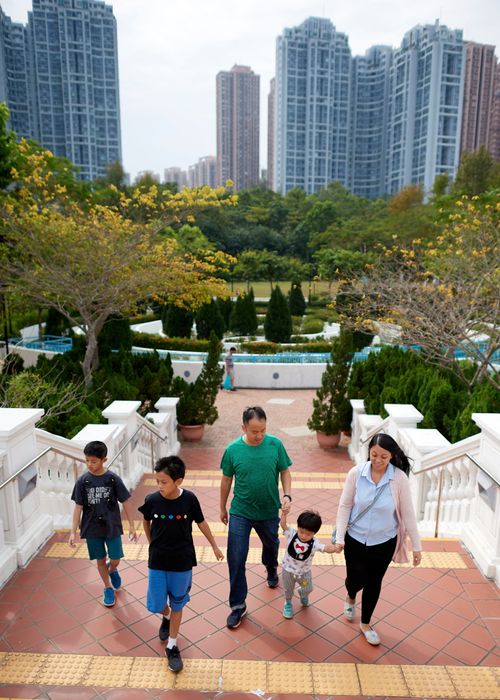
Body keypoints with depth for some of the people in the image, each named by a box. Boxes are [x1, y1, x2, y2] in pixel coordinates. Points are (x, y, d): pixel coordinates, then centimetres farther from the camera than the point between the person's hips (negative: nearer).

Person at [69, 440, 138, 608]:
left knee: (115, 559, 5)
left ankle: (111, 569, 41)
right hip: (92, 529, 1)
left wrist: (131, 526, -4)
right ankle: (108, 588, 35)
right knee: (100, 560, 13)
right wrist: (73, 532, -7)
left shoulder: (113, 479, -12)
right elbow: (78, 507, -4)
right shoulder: (82, 481, -9)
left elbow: (125, 503, -5)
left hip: (112, 527, -1)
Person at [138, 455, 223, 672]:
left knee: (177, 605, 13)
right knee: (156, 605, 10)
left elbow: (201, 522, -1)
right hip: (157, 562, 1)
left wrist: (215, 546, 8)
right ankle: (166, 617, 46)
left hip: (182, 562, -1)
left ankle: (172, 647, 33)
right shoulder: (152, 500, -16)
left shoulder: (189, 499, -18)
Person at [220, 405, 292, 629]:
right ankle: (238, 605, 17)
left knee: (271, 545, 27)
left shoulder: (275, 444, -15)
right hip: (240, 512, -1)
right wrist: (223, 508, 8)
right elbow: (226, 480, -1)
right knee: (236, 559, -1)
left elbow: (285, 472, -2)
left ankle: (271, 570, 60)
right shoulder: (233, 449, -15)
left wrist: (287, 495, -17)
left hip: (269, 511, 2)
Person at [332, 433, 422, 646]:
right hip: (355, 539, 0)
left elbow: (407, 513, -9)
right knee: (356, 579, 12)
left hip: (384, 542, 0)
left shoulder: (399, 478, -18)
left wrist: (416, 546, -4)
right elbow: (344, 506, -8)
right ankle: (351, 598, 51)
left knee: (374, 582, 16)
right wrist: (339, 537, -10)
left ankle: (365, 623, 42)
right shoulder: (356, 473, -17)